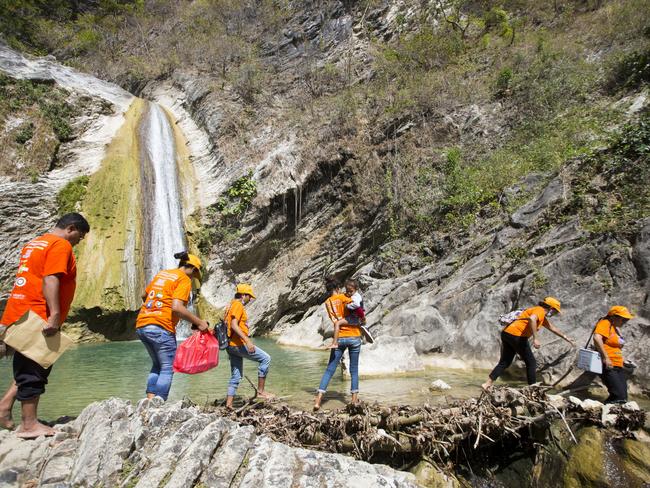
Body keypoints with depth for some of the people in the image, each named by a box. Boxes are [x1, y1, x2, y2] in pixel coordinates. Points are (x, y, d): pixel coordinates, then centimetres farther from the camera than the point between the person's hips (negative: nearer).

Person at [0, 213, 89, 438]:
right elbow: (50, 280, -22)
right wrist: (54, 316, -27)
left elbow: (31, 278, 22)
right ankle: (29, 424, 7)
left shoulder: (34, 243, 20)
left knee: (27, 367, 20)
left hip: (20, 315, 9)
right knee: (35, 371, -1)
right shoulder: (60, 245, -10)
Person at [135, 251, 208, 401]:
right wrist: (198, 322, -11)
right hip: (160, 328, -8)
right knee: (168, 369, 3)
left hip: (141, 325, 8)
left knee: (157, 365, 21)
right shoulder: (184, 280, -5)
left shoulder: (162, 274, 18)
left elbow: (144, 296, 30)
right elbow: (176, 307, -18)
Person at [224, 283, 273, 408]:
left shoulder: (231, 305, 19)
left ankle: (229, 403, 14)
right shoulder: (238, 305, -10)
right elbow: (234, 325, -22)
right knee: (265, 358, -4)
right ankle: (260, 391, -2)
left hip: (231, 345, 10)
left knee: (236, 376, 14)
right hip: (238, 343, -10)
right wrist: (247, 340, -28)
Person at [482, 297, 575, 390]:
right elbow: (532, 319, -27)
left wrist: (566, 338, 46)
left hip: (507, 333, 10)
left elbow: (553, 328, 40)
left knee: (504, 362, 12)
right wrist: (535, 338, -29)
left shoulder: (543, 317, 27)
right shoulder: (540, 310, -4)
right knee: (531, 363, 6)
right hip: (517, 336, -10)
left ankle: (488, 384, 6)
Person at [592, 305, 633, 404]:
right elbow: (597, 338, -26)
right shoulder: (605, 324, -9)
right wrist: (606, 358, -27)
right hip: (608, 366, -10)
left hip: (617, 366, 10)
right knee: (619, 396, -17)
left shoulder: (615, 328, 21)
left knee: (623, 397, 5)